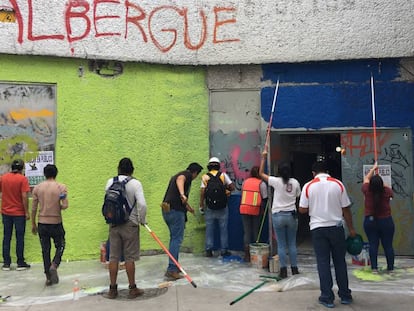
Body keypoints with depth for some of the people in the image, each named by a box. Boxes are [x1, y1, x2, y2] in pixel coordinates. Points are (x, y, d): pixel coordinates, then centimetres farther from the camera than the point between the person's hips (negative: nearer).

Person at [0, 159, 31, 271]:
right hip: (19, 212, -4)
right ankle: (20, 263, 10)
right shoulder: (23, 179, -12)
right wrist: (27, 212, -10)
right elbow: (24, 197, -16)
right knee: (20, 238, 4)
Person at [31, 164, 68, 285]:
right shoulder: (61, 187, -8)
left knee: (45, 250, 11)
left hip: (42, 223, 2)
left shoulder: (37, 188, 0)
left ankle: (48, 277, 16)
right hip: (56, 223, -2)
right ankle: (54, 265, -9)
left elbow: (33, 208, 2)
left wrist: (33, 224, 12)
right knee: (60, 246, 17)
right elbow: (65, 205, -15)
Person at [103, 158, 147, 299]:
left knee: (114, 257, 10)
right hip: (130, 224, -3)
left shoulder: (110, 182, 0)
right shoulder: (135, 183, -12)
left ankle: (112, 289, 18)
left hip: (114, 224, 3)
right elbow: (142, 204, -20)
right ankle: (132, 289, 16)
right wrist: (142, 220, -4)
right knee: (130, 257, 5)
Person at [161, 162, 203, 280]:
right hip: (176, 211, -9)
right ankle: (171, 270, -8)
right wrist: (182, 194, -43)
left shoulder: (176, 175, 28)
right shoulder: (187, 174, 0)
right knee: (177, 239, -6)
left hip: (167, 210, 9)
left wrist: (188, 207, 53)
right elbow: (180, 180, -26)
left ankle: (174, 267, 24)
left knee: (174, 238, 18)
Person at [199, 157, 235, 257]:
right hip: (222, 206, -1)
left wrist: (201, 205, 0)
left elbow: (202, 192, -6)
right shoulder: (223, 175, 1)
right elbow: (232, 187, -2)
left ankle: (208, 250, 10)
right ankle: (224, 250, 11)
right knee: (223, 229, 7)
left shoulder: (205, 177, 1)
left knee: (209, 229, 7)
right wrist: (227, 190, 20)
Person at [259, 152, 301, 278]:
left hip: (278, 215, -3)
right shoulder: (295, 182, -1)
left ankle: (283, 270, 5)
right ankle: (294, 269, 19)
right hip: (292, 215, 3)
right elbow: (298, 197, 8)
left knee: (281, 245, 3)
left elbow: (261, 173, 1)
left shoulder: (276, 181, -9)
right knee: (292, 244, 12)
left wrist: (263, 158, 6)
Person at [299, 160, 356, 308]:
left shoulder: (308, 186, -4)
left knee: (323, 262, 5)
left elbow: (302, 209, -3)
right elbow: (346, 209, 0)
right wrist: (351, 228, 9)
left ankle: (327, 297, 9)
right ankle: (345, 295, 21)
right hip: (336, 227, 1)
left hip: (318, 228, -1)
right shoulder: (338, 184, -1)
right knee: (340, 262, 13)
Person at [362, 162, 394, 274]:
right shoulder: (387, 192, -10)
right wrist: (380, 181, 22)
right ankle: (390, 268, 15)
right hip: (386, 222, 0)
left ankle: (374, 268, 4)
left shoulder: (367, 191, -9)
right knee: (388, 245, 7)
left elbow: (366, 179, 10)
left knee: (373, 245, 4)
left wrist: (373, 168, 20)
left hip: (370, 222, 0)